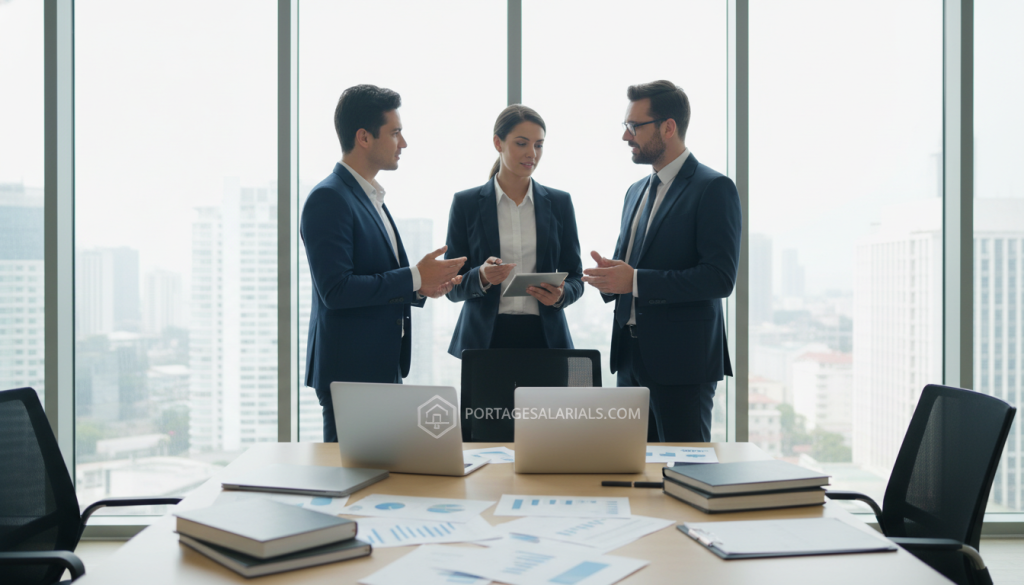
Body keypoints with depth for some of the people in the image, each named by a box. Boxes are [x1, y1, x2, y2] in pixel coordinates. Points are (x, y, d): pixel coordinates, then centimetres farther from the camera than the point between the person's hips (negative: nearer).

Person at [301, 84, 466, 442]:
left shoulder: (371, 198, 17)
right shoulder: (328, 199, -13)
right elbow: (335, 290, -22)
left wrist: (420, 288, 4)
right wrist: (414, 277, -18)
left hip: (381, 369, 9)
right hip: (349, 372, -9)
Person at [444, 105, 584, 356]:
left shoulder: (560, 202, 6)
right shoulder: (466, 203, 1)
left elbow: (575, 276, 9)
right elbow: (452, 286, 1)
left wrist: (560, 294, -13)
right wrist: (481, 276, -19)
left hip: (545, 335, 1)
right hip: (486, 337, -1)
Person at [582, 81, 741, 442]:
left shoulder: (714, 189, -9)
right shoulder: (636, 192, 17)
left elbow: (720, 277, -18)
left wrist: (636, 281, -21)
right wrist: (611, 278, -1)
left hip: (682, 361, -8)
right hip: (632, 358, 8)